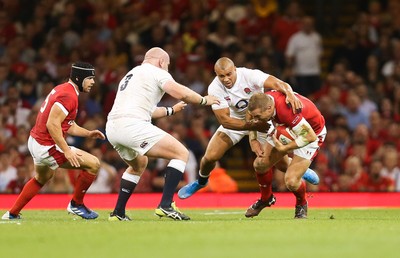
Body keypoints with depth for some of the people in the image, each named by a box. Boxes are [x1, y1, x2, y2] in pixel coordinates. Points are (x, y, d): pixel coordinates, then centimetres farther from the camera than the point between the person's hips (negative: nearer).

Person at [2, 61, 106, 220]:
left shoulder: (62, 89, 13)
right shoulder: (69, 95, -19)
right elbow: (52, 124, -28)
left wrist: (88, 134, 11)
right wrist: (66, 151, -27)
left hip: (34, 141, 11)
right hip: (47, 147, -11)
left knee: (43, 177, 37)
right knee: (93, 164, -8)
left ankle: (12, 214, 44)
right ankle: (76, 204, 8)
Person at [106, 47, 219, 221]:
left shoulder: (130, 75, 32)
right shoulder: (157, 72, 6)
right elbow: (180, 93, -9)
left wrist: (171, 110, 55)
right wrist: (204, 100, 8)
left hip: (112, 128, 9)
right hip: (132, 126, -9)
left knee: (138, 165, 35)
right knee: (181, 154, -2)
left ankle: (118, 213, 30)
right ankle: (166, 205, -13)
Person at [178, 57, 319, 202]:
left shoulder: (249, 75, -32)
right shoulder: (215, 89, -26)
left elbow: (277, 84, -45)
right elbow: (225, 121, -28)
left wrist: (290, 93, -68)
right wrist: (254, 126, -36)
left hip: (261, 119, -1)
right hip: (234, 121, 1)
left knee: (282, 164, -2)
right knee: (210, 156, -11)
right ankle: (201, 182, 24)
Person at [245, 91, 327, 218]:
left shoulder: (286, 110, -43)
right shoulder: (263, 101, -20)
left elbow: (309, 136, -35)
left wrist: (284, 148, -27)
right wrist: (253, 140, -4)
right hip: (287, 129, 7)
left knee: (291, 181, -18)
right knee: (260, 164, 6)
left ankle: (301, 205, 16)